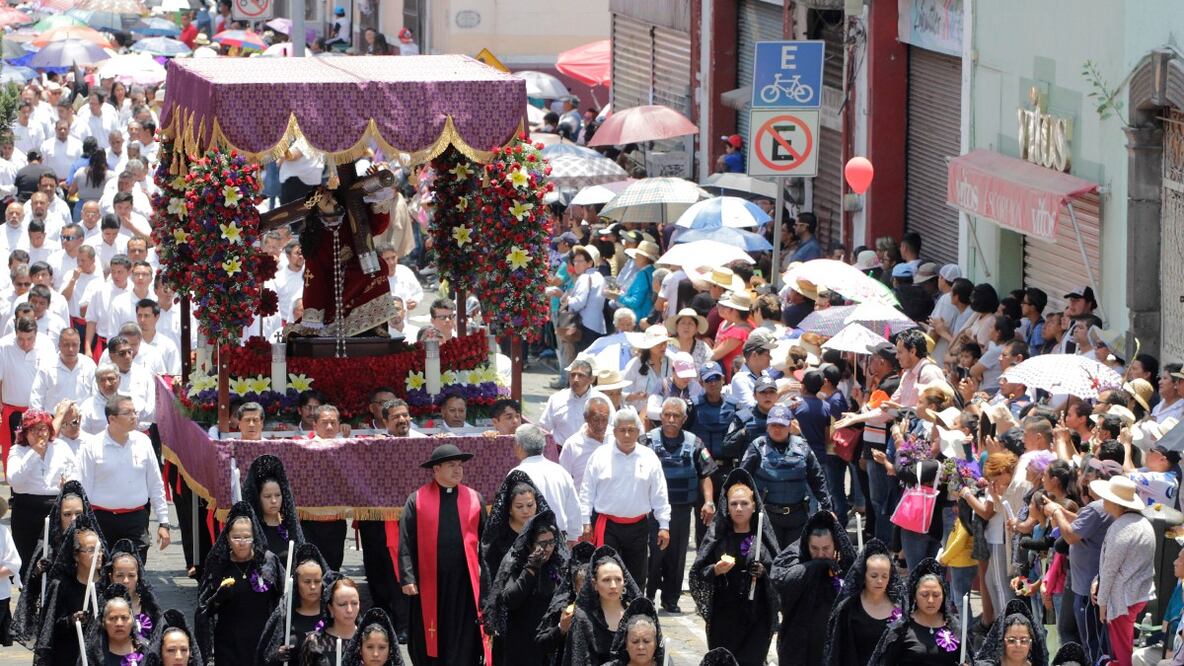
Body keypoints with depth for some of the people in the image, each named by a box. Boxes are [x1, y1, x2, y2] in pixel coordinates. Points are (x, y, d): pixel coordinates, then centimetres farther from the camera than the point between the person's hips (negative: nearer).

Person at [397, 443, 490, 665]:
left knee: (463, 645, 0)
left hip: (465, 582, 1)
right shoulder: (417, 500, 2)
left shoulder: (474, 499, 9)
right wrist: (407, 578, -9)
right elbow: (405, 544, 0)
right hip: (429, 581, -1)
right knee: (429, 642, 6)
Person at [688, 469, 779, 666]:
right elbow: (697, 573, 1)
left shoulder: (764, 536, 3)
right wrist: (715, 570, -18)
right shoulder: (717, 535, 2)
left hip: (756, 618, -1)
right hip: (724, 618, 1)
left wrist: (764, 572, -14)